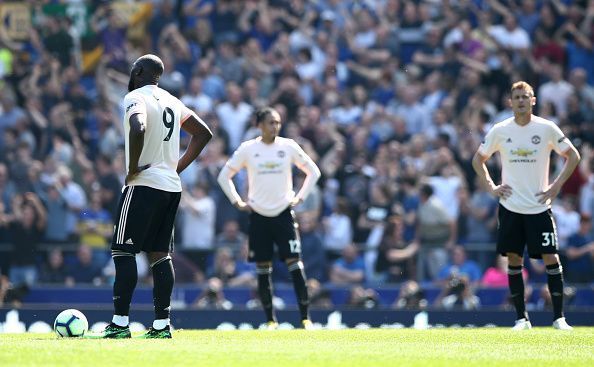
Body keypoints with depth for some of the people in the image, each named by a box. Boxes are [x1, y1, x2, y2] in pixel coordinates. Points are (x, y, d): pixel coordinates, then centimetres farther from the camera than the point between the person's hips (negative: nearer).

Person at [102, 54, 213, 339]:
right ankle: (162, 324, 6)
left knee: (123, 251, -5)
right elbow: (204, 133, 22)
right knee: (160, 254, 9)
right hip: (172, 186, 8)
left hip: (144, 184, -8)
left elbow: (138, 128, -29)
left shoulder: (136, 97, -8)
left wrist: (133, 167, -17)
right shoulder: (172, 102, 16)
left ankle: (120, 323, -10)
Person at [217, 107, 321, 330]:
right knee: (263, 269, 1)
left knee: (295, 265, -9)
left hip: (284, 214, 0)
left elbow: (313, 172, 11)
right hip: (258, 217, 0)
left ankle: (305, 318, -7)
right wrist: (238, 202, 2)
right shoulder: (247, 149, 0)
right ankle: (270, 320, 9)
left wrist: (300, 197, 3)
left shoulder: (288, 146, 0)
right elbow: (224, 176, 9)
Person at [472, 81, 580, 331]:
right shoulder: (500, 130, 3)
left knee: (551, 258, -6)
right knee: (514, 260, 1)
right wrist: (491, 187, 3)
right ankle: (521, 318, 8)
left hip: (539, 206, -1)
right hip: (510, 207, 1)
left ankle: (559, 317, -1)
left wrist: (556, 186, -3)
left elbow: (573, 156, 6)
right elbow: (478, 159, 15)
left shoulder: (547, 128, -2)